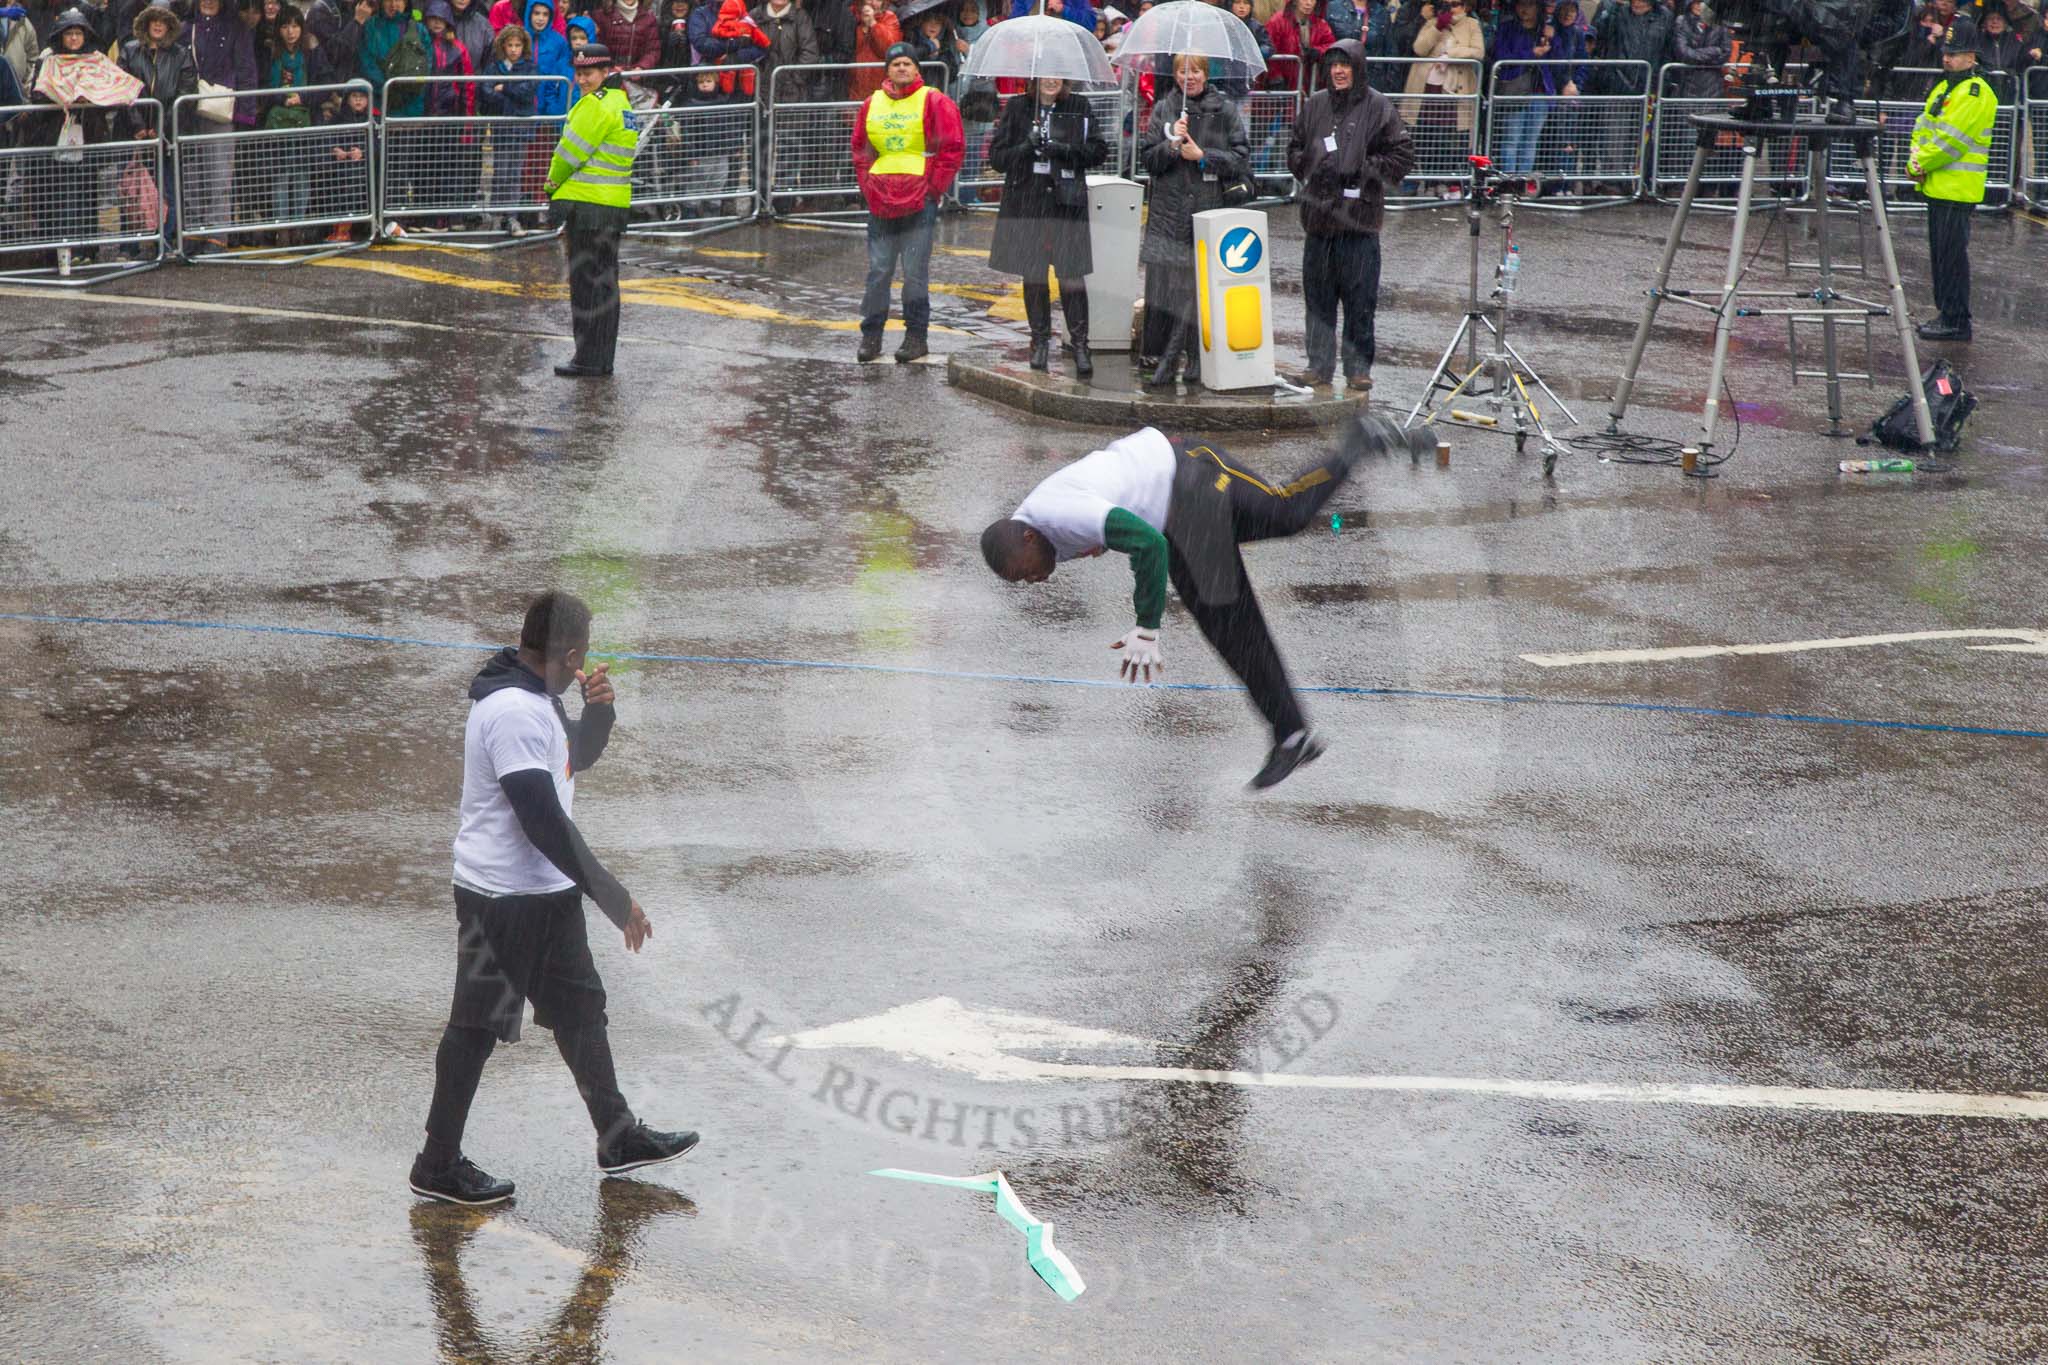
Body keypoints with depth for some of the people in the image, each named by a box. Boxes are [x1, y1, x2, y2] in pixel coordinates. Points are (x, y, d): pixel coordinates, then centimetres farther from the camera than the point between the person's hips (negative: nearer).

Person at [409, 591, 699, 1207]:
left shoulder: (534, 698, 7)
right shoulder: (512, 712, -24)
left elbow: (577, 757, 25)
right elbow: (543, 822, -27)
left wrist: (599, 711, 3)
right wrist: (613, 897, -22)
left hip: (546, 891, 10)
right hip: (503, 896, -10)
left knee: (580, 1006, 18)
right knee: (477, 1027, 1)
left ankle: (619, 1138, 32)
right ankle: (437, 1166, 12)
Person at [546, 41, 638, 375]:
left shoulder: (596, 104, -14)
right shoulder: (622, 103, 17)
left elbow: (571, 151, -13)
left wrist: (553, 185, 4)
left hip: (587, 203, -10)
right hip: (616, 206, 10)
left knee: (586, 281, -4)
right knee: (605, 281, 13)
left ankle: (588, 358, -1)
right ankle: (603, 359, 18)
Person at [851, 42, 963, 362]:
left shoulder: (934, 102, 0)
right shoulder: (873, 104, 13)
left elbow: (953, 149, -2)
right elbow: (860, 149, 21)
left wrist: (932, 189, -5)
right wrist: (867, 186, 10)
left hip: (920, 201, -4)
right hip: (880, 201, 4)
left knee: (915, 272, -4)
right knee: (878, 270, 4)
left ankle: (916, 336, 5)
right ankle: (870, 336, 10)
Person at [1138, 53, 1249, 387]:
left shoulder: (1226, 112, 7)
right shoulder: (1163, 110, 10)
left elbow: (1241, 159, 2)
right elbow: (1147, 158, 6)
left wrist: (1202, 156, -8)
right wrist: (1172, 144, -12)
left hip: (1210, 210, -1)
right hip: (1169, 212, 1)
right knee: (1163, 283, -6)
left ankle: (1198, 360, 5)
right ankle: (1164, 357, -1)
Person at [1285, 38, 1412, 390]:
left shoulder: (1378, 107, -2)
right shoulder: (1315, 105, 10)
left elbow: (1403, 155, -2)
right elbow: (1295, 150, 20)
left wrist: (1363, 172, -9)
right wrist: (1311, 168, 1)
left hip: (1360, 216, -4)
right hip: (1318, 213, 4)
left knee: (1360, 297, -1)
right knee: (1318, 295, 7)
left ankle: (1358, 368, 6)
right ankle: (1320, 366, 14)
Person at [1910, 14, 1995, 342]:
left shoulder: (1976, 93, -14)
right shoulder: (1944, 87, 17)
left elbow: (1952, 139, -19)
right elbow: (1924, 127, 16)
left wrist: (1921, 164, -11)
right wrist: (1916, 158, -3)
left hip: (1958, 191, -9)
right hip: (1938, 188, 9)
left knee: (1953, 256, -8)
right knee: (1940, 253, 14)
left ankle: (1956, 322, -4)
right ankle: (1946, 314, 21)